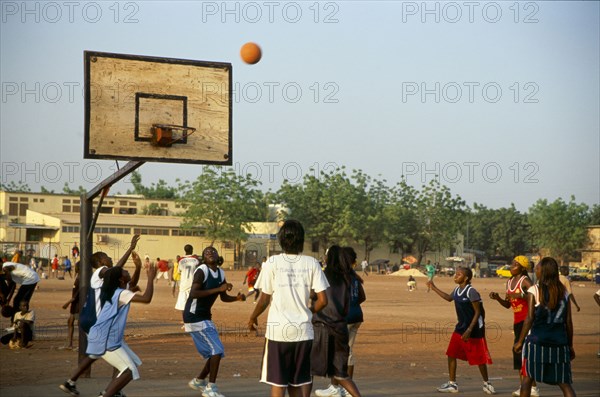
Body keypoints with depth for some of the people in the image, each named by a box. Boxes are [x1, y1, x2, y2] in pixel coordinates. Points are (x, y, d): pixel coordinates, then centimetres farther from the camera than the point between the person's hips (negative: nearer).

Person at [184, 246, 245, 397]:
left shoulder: (221, 273, 7)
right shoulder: (202, 271, -17)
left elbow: (224, 297, 16)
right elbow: (193, 294, -29)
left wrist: (237, 298, -5)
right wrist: (218, 289, -30)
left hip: (205, 317, 9)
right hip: (194, 317, -9)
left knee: (216, 351, 13)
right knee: (217, 350, -13)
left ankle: (198, 381, 30)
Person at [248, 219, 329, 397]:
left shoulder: (273, 262, -5)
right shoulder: (311, 263, 0)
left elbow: (264, 299, -3)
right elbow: (323, 300, -2)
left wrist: (253, 318, 14)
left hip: (278, 330, -2)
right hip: (304, 330, 2)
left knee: (277, 382, 5)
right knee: (299, 381, 14)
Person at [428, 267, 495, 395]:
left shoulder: (471, 292, -20)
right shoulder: (457, 290, 5)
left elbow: (478, 312, -19)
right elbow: (449, 298, 28)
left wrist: (469, 330, -24)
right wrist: (434, 288, 26)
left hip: (474, 329, -8)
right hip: (460, 327, 8)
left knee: (479, 358, 2)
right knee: (451, 354, 5)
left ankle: (486, 383, 20)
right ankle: (452, 384, 13)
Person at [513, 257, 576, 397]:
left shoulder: (534, 291, -4)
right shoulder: (564, 292, 6)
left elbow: (530, 318, -9)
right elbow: (568, 321, 6)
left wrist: (520, 341, -2)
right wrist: (570, 345, 14)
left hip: (537, 341, -2)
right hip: (559, 342, 2)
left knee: (528, 377, 15)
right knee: (564, 382, 4)